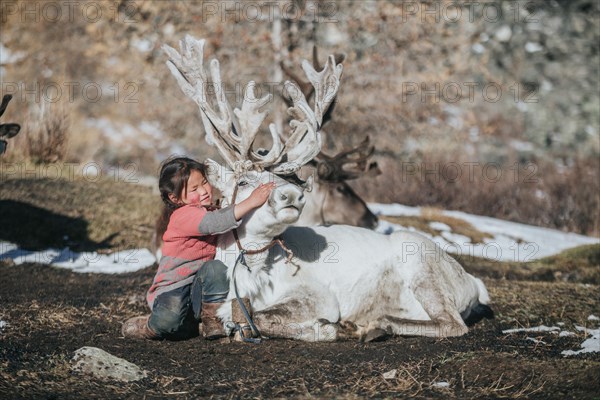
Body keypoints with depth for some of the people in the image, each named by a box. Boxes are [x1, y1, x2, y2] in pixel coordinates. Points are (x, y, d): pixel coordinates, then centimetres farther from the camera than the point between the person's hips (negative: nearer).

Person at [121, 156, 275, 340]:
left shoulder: (211, 212, 8)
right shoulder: (182, 216, -19)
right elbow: (212, 223, -38)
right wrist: (250, 202, -43)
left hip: (198, 287, 6)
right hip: (172, 290, -6)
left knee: (216, 268, -26)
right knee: (169, 319, -38)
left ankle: (212, 322, -13)